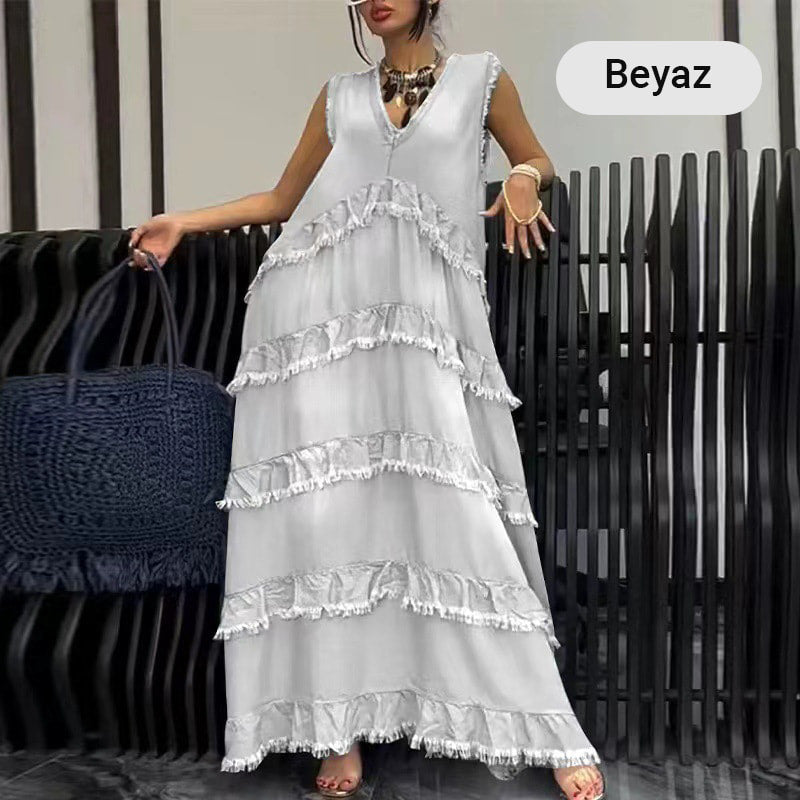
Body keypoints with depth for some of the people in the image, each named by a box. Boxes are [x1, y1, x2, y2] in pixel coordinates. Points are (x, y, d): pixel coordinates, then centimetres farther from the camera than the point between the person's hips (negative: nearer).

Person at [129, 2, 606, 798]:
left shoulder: (481, 77, 14)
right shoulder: (340, 94, 20)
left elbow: (535, 159, 22)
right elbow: (283, 197, 23)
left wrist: (525, 179, -2)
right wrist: (185, 221, 14)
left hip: (424, 321, -2)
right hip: (320, 316, 3)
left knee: (455, 509, -10)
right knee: (326, 505, -6)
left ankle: (546, 730, -1)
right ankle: (341, 723, 3)